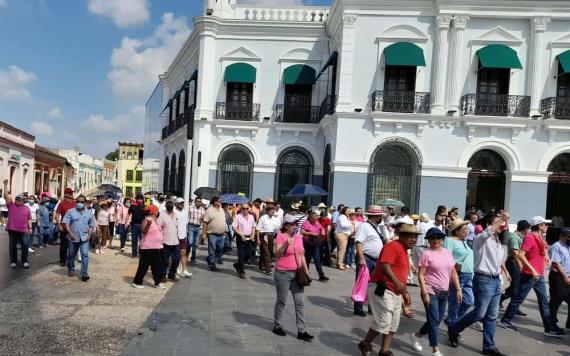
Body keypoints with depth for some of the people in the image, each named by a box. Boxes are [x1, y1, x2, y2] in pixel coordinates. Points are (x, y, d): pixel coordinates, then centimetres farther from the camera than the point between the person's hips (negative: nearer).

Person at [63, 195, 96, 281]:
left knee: (85, 255, -11)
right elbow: (66, 223, -4)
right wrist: (70, 233, -15)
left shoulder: (89, 213, 8)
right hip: (73, 237, 0)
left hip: (84, 238, 0)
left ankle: (84, 273, -12)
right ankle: (71, 270, 36)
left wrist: (89, 235, -2)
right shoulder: (70, 211, 2)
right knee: (71, 255, 14)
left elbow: (92, 225, 11)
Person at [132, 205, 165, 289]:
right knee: (144, 266, -1)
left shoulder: (155, 220, 14)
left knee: (156, 266, 12)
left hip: (157, 247, 9)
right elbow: (143, 231, -25)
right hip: (148, 247, -9)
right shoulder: (147, 220, -13)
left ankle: (157, 283, 19)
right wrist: (148, 224, -37)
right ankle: (137, 282, 11)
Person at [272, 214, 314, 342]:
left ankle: (302, 331, 9)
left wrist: (306, 272, 14)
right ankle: (277, 326, 25)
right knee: (282, 301, 7)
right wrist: (286, 244, -33)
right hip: (283, 274, -6)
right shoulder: (280, 236, -11)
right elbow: (277, 254, -19)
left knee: (300, 302, 4)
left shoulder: (299, 237, 8)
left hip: (297, 273, 6)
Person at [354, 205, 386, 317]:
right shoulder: (364, 226, -11)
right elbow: (358, 242, -20)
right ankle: (358, 309, 5)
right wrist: (361, 258, -28)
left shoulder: (376, 227, 17)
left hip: (376, 260, 9)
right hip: (366, 259, -9)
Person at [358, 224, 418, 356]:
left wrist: (405, 292, 27)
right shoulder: (393, 246, -14)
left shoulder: (404, 250, 16)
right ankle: (365, 344, 10)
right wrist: (396, 281, -43)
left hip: (395, 293, 11)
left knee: (393, 324, 11)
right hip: (381, 289, -10)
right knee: (383, 322, -9)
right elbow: (384, 265, -30)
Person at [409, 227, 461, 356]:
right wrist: (424, 293, -17)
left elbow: (453, 272, 13)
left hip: (444, 292, 7)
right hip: (431, 291, -6)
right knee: (434, 321, -2)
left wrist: (458, 289, 7)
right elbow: (421, 275, -11)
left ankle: (416, 335, 34)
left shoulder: (447, 252, 7)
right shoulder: (426, 254, -10)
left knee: (438, 320, 14)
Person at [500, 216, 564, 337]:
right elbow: (520, 255, -24)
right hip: (529, 275, -9)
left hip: (539, 276, 9)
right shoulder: (530, 237, -16)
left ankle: (550, 328, 15)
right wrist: (532, 269, -26)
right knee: (519, 298, 0)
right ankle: (506, 320, 12)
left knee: (544, 301, 10)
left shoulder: (540, 238, 12)